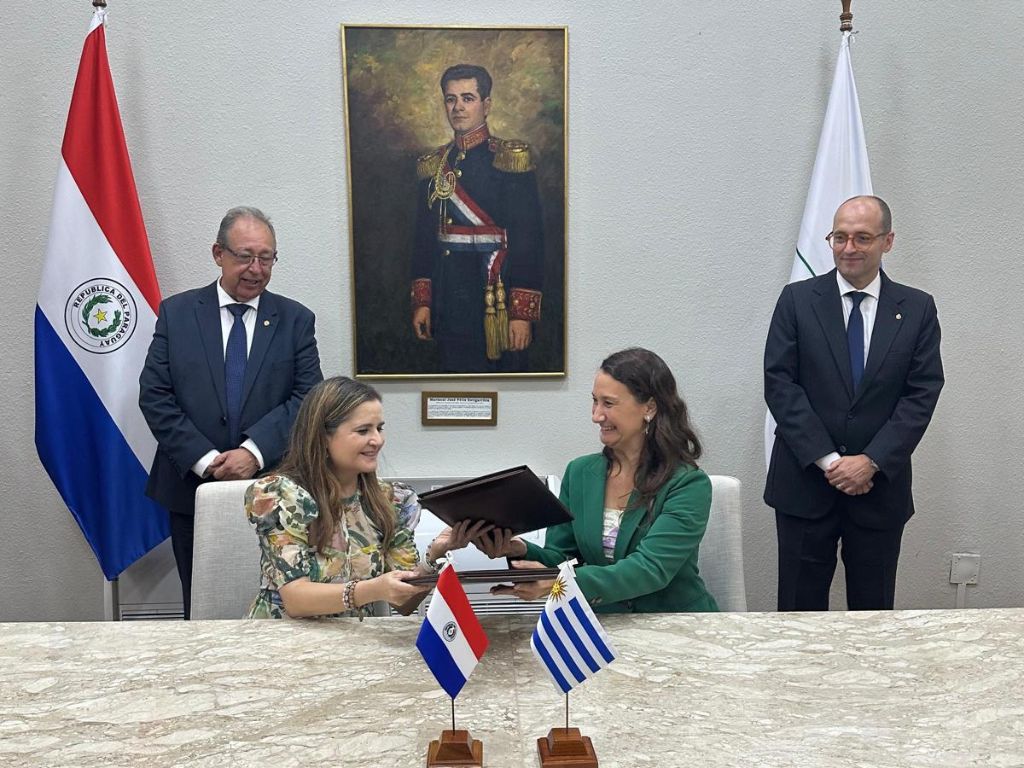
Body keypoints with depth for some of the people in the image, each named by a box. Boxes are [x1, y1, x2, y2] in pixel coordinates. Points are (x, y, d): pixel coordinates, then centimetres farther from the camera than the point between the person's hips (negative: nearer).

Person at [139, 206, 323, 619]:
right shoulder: (176, 313, 4)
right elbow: (154, 396, -2)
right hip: (192, 486, 1)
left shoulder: (295, 319, 4)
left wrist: (256, 452, -17)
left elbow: (308, 397, -4)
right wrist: (203, 458, -12)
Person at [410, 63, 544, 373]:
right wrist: (421, 302, 6)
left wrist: (523, 312, -17)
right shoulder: (432, 165, 10)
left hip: (497, 294, -4)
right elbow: (423, 237, 12)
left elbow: (529, 237, -11)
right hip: (449, 298, 5)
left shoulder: (510, 159, -6)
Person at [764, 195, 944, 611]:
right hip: (805, 482, -1)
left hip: (881, 485, 1)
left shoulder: (917, 309, 3)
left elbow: (922, 394, -2)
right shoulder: (797, 300, 0)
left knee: (873, 609, 11)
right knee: (800, 608, 6)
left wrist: (871, 461, -12)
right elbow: (779, 383, -6)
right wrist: (827, 460, -13)